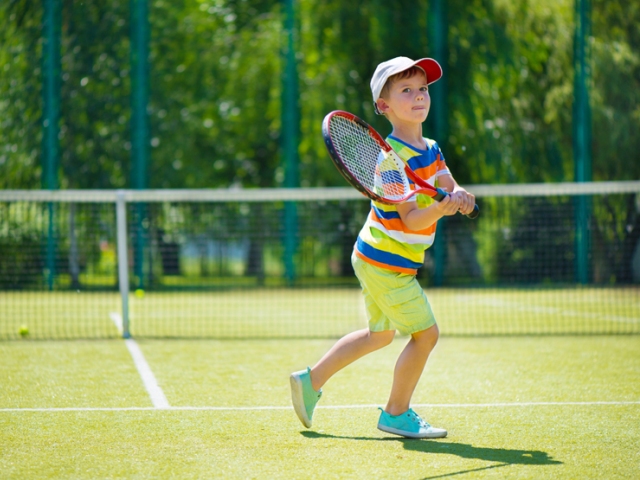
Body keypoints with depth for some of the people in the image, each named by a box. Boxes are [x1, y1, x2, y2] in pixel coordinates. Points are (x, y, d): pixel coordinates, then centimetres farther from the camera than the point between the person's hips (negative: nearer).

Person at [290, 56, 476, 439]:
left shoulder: (430, 149, 7)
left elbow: (452, 187, -1)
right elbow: (411, 219, -26)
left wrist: (460, 196, -23)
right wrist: (441, 208, -43)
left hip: (376, 261, 10)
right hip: (388, 264, -10)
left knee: (380, 334, 23)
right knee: (426, 333, -5)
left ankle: (311, 380, 31)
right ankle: (397, 414, 10)